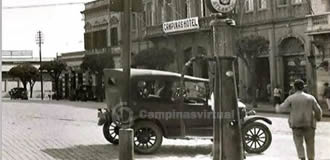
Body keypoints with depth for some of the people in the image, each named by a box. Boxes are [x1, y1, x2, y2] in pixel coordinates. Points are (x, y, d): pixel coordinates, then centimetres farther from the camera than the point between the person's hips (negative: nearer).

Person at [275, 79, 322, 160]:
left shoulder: (291, 98, -5)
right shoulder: (310, 98, -1)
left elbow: (280, 108, -2)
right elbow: (318, 110, 1)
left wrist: (277, 107, 23)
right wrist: (318, 118, 23)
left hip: (296, 125, -1)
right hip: (309, 125, 1)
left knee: (299, 143, 5)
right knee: (310, 143, 15)